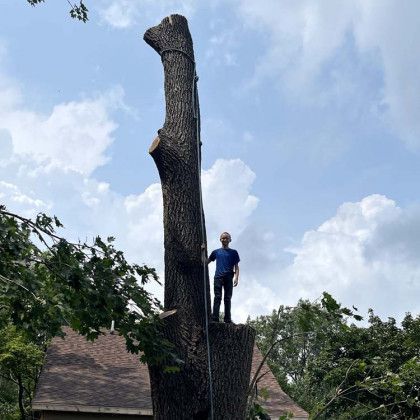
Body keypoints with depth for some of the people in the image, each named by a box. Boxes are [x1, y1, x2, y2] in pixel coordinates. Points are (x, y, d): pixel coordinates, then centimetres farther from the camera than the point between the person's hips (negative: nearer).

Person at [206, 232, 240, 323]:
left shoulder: (233, 252, 13)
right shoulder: (216, 252, 16)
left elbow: (236, 266, 8)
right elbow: (206, 262, 19)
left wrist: (236, 277, -5)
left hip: (229, 278, 0)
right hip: (218, 277, 0)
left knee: (228, 298, 1)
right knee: (217, 297, -7)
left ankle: (227, 319, 2)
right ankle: (215, 318, -13)